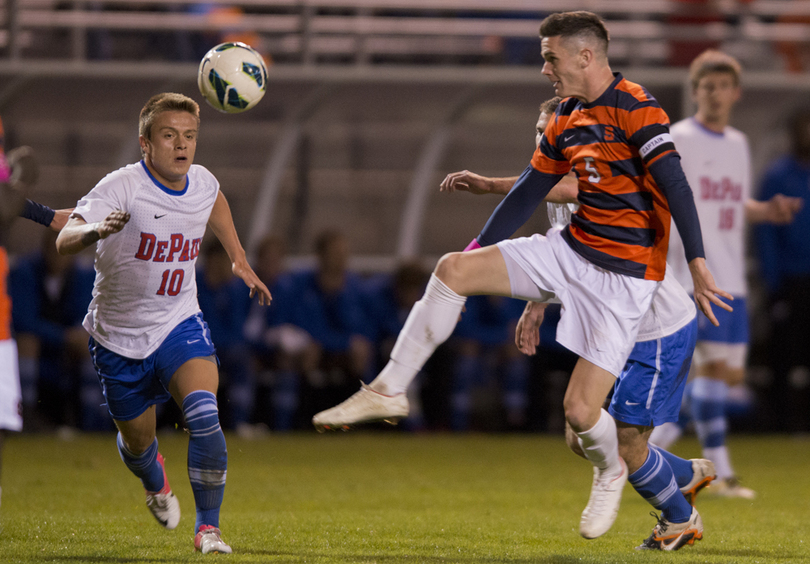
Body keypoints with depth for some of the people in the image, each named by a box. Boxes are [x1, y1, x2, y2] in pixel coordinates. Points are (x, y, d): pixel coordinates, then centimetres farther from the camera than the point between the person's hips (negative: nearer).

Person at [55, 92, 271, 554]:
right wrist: (96, 230, -60)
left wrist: (239, 259, 21)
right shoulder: (122, 187, -23)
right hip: (120, 337, -2)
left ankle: (208, 528, -13)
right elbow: (64, 240, -38)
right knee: (137, 442, 15)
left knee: (204, 416, -25)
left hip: (179, 325, 2)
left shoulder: (203, 183, -6)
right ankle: (156, 482, 53)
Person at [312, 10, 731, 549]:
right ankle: (388, 392, -2)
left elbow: (675, 185, -22)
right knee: (453, 269, -9)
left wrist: (697, 264, -30)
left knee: (580, 411, -11)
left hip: (626, 276, -7)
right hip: (572, 248, 7)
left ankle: (610, 471, 25)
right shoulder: (565, 125, 11)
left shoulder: (637, 109, -14)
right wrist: (478, 252, 22)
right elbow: (528, 193, 20)